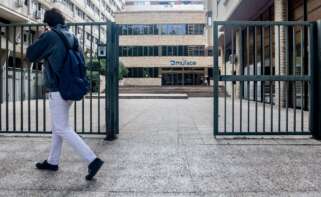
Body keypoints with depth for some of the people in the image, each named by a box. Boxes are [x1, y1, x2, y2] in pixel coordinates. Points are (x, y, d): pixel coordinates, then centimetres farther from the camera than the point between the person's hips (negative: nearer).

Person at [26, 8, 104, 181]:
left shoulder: (50, 36, -11)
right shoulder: (72, 37, 8)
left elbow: (30, 56, -1)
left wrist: (41, 39, 14)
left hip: (58, 90, -8)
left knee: (63, 130, -4)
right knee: (57, 127, 18)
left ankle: (92, 160, -10)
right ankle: (52, 162, 30)